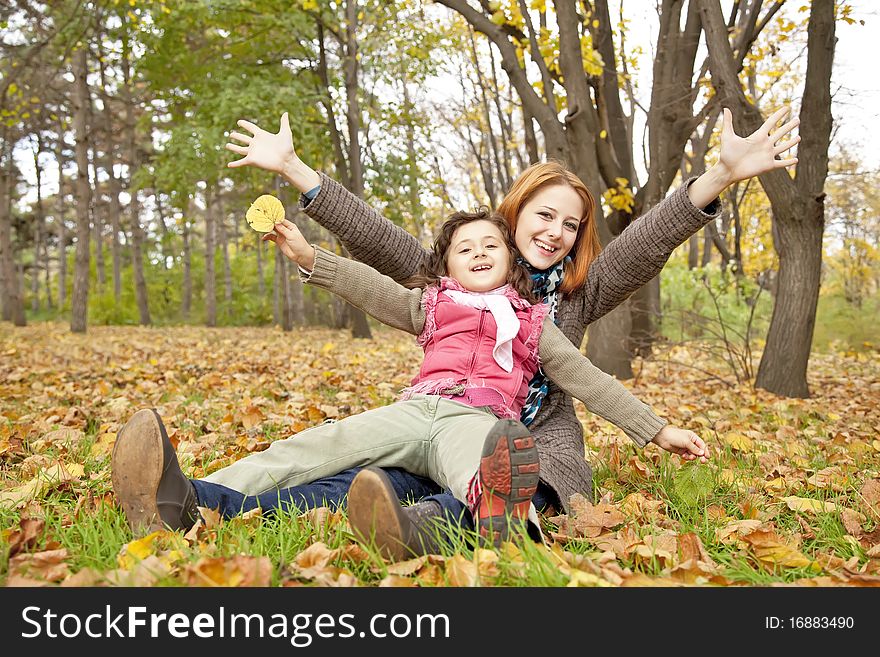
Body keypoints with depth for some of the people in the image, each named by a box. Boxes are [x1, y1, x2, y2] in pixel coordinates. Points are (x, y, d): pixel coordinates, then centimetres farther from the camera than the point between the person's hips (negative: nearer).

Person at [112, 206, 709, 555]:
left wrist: (658, 430, 17)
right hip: (416, 407, 2)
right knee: (314, 445, -23)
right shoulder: (432, 305, 26)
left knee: (480, 465, -41)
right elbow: (375, 289, 13)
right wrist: (311, 258, 0)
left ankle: (507, 523, -78)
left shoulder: (532, 322, 24)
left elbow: (588, 380, 21)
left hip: (478, 420, -2)